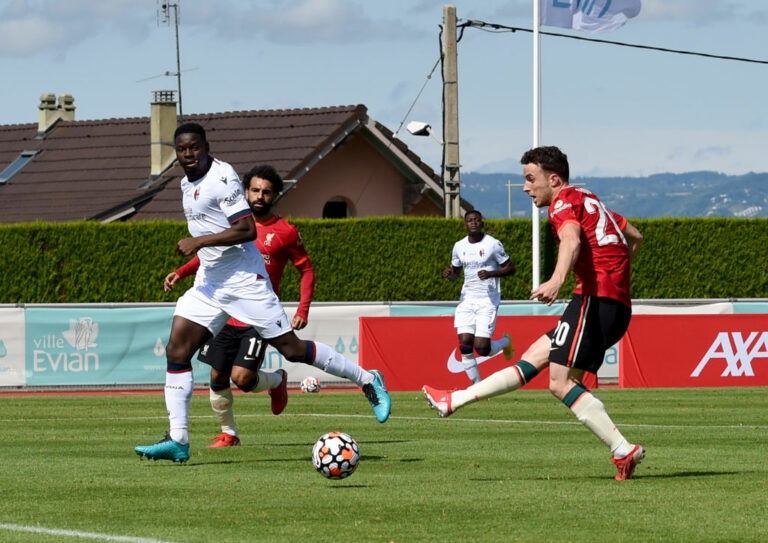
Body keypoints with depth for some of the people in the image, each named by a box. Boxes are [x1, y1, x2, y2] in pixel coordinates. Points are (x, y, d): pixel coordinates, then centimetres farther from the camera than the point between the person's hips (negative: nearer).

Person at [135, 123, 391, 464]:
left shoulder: (222, 178, -15)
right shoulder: (187, 184, 13)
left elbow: (247, 230, -23)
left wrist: (199, 242, -23)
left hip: (244, 280, -8)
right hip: (209, 282, 8)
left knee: (291, 349, -5)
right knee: (176, 351, -6)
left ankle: (368, 381, 12)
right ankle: (177, 441, -7)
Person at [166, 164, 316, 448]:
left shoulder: (285, 232, -2)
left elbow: (306, 270, 4)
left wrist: (303, 310, -7)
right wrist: (180, 272, 5)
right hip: (228, 315, 4)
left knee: (241, 377, -15)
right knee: (218, 377, 3)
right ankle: (228, 433, 21)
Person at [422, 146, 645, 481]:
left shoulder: (565, 202, -3)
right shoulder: (590, 202, 25)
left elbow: (572, 239, -26)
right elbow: (634, 237, 37)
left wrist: (557, 280, -43)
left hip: (595, 298, -10)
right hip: (618, 305, 10)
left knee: (561, 383, -13)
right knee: (532, 359, 12)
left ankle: (624, 451, -17)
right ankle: (455, 401, 17)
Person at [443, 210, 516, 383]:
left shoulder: (493, 244, -6)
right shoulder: (459, 246, 8)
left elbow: (510, 268, -2)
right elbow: (455, 272, 20)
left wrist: (491, 274, -19)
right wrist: (449, 274, -4)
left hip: (488, 300, -5)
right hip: (467, 299, 5)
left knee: (481, 347, -12)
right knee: (465, 345, -7)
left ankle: (505, 342, 22)